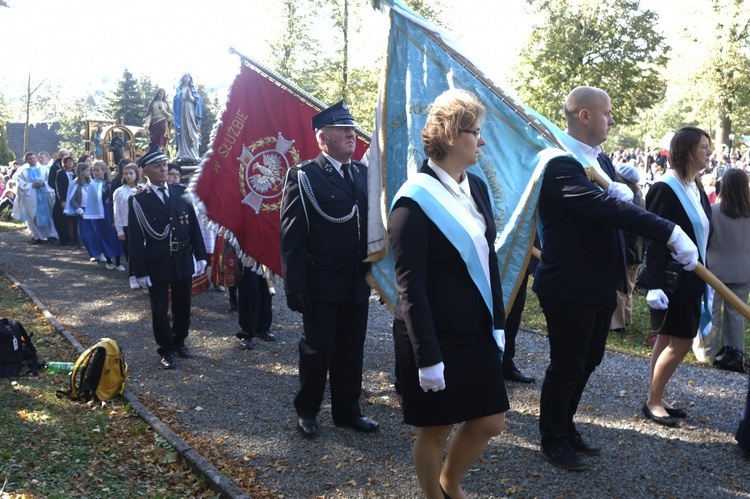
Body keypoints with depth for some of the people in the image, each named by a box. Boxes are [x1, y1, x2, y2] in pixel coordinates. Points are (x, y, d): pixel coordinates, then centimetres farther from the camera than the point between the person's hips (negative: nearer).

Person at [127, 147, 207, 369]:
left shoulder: (181, 192, 2)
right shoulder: (138, 200, -6)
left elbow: (194, 225, 6)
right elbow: (135, 239, -6)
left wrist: (200, 256, 4)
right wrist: (141, 272, -8)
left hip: (183, 260, 3)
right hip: (157, 263, -3)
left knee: (183, 306, 16)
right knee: (160, 309, 7)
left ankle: (179, 342, 36)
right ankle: (166, 350, 23)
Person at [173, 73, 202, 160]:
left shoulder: (193, 89, 20)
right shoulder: (179, 89, 15)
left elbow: (198, 100, 7)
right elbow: (177, 99, 2)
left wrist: (190, 96, -7)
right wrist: (185, 95, -9)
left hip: (191, 113, 2)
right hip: (182, 112, -2)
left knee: (192, 132, -9)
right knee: (183, 132, -11)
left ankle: (193, 154, -12)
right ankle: (183, 155, -14)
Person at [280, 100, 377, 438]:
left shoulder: (364, 173, 9)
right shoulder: (303, 177, -7)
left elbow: (372, 224, 11)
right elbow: (291, 237, -10)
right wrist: (295, 288, -15)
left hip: (357, 284, 5)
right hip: (321, 287, -5)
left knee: (351, 351, 13)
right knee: (319, 350, 6)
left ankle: (347, 411, 29)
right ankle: (306, 411, 26)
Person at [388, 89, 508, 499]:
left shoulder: (476, 188, 6)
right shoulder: (415, 198, -16)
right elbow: (410, 285, -17)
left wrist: (497, 323, 9)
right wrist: (427, 357, -18)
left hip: (476, 332, 7)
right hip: (435, 337, -7)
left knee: (491, 421, 14)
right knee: (434, 430, 9)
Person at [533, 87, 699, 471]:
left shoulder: (601, 161, 11)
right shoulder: (560, 165, -22)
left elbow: (618, 203, 11)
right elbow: (604, 207, -33)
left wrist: (624, 192, -15)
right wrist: (671, 232, -35)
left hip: (601, 285, 10)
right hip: (569, 289, -9)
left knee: (588, 361, 21)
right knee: (566, 367, 5)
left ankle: (566, 427, 39)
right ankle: (552, 440, 25)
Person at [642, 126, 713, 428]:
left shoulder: (697, 189, 9)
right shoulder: (665, 189, -16)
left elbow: (702, 235, 14)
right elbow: (654, 239, -20)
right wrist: (654, 285, -25)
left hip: (691, 279, 8)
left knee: (668, 339, 13)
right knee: (681, 341, -4)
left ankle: (656, 400, 22)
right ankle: (653, 402, 10)